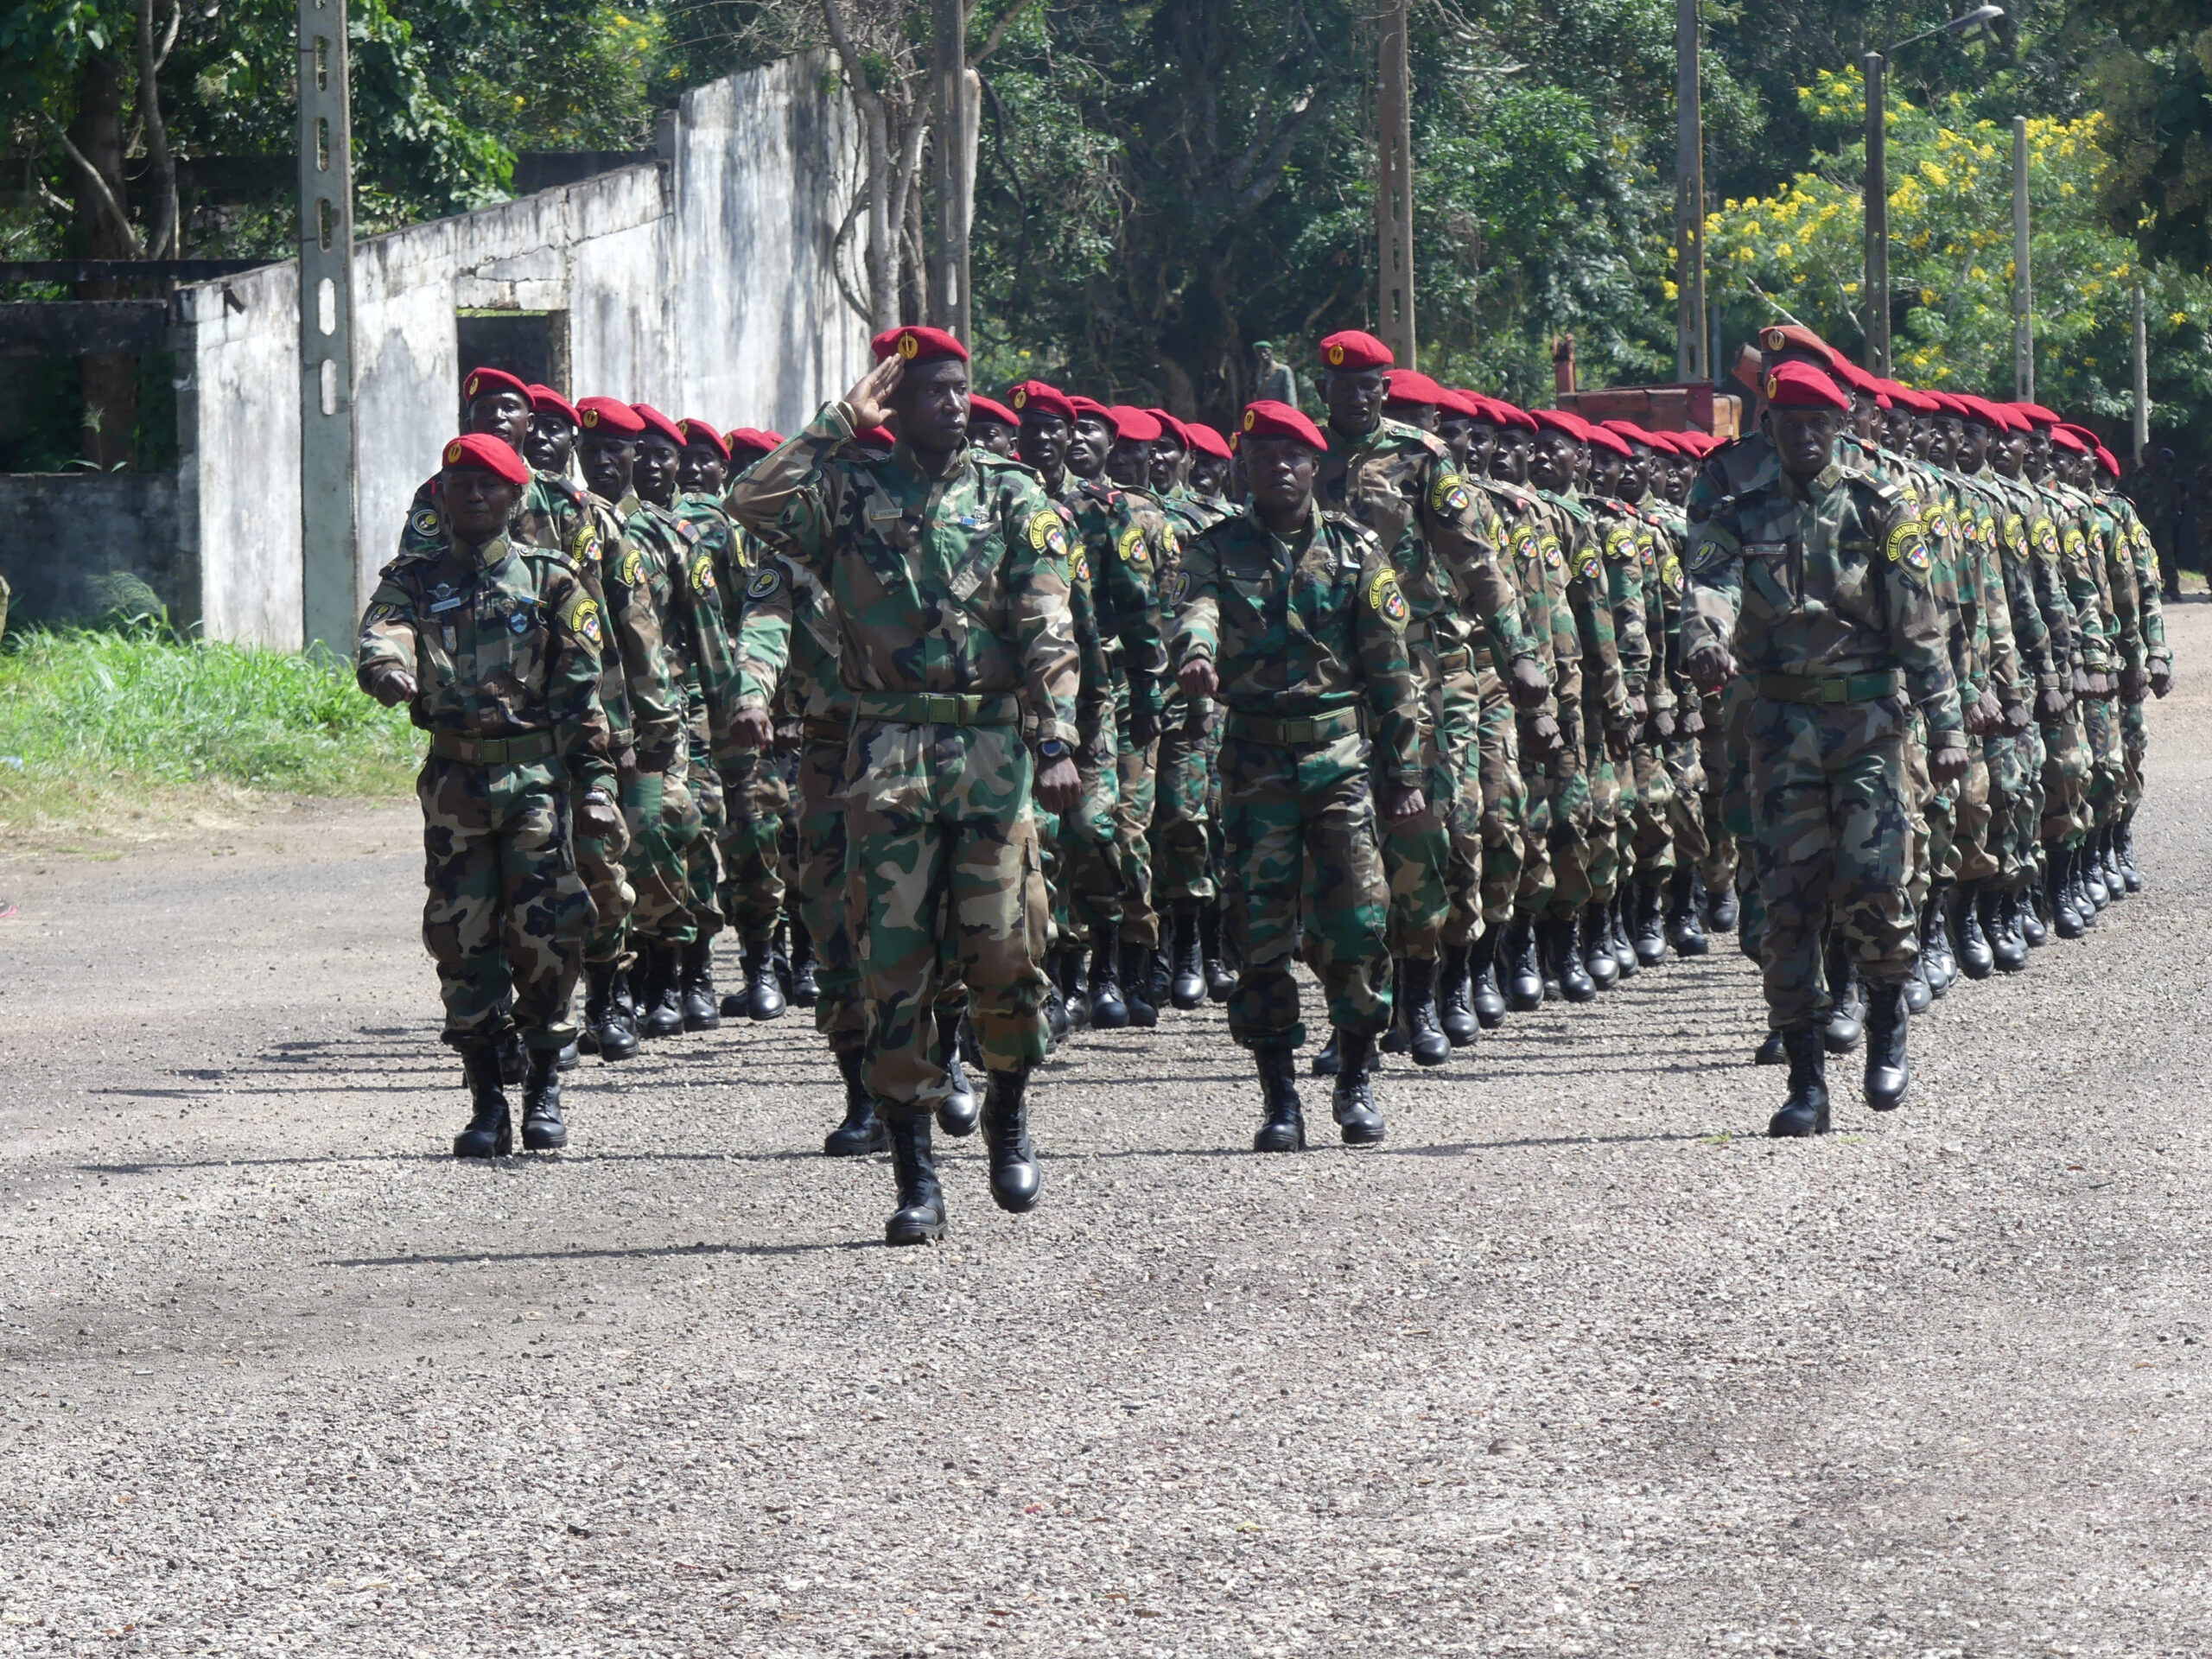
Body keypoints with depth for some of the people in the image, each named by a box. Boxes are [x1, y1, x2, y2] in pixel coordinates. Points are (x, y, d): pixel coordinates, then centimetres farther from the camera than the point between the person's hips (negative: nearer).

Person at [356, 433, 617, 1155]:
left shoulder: (548, 580, 6)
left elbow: (583, 690, 5)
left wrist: (596, 785, 0)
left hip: (537, 775, -1)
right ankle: (485, 1102, 7)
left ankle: (544, 1091, 8)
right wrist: (387, 667, -37)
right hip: (455, 778, 1)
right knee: (462, 937, 0)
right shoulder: (414, 577, 8)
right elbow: (381, 631, -13)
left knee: (543, 933, -6)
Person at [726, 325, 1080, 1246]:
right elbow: (753, 504, -11)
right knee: (892, 963, -3)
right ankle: (915, 1177, 3)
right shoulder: (851, 489, 7)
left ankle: (1008, 1116, 24)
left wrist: (1058, 741, -10)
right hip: (889, 752, 0)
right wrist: (840, 423, -6)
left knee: (1005, 952, -4)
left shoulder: (1012, 496, 9)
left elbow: (1047, 630, 2)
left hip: (994, 748, 0)